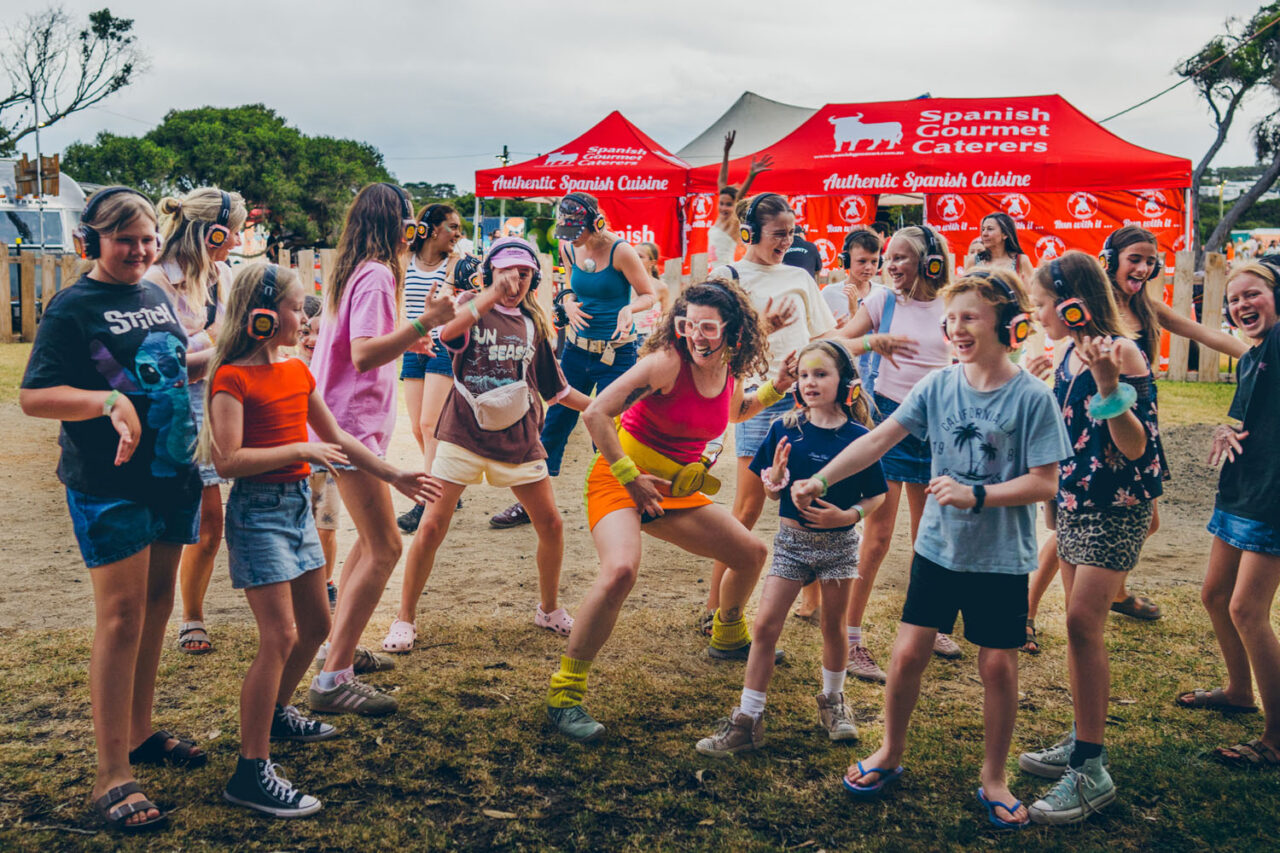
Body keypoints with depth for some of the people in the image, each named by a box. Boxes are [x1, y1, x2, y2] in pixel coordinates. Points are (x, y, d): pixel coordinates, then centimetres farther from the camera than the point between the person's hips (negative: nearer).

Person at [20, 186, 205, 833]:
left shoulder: (157, 296, 11)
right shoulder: (72, 307, -9)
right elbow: (33, 396, -15)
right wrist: (110, 401, -27)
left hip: (171, 472, 7)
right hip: (109, 485, -7)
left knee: (157, 605, 15)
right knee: (122, 616, -7)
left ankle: (139, 732, 31)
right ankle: (112, 777, -1)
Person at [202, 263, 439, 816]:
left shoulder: (297, 371, 11)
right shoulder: (233, 378, -14)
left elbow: (335, 438, 19)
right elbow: (228, 460, -22)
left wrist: (394, 475, 18)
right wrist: (301, 449, -19)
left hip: (298, 504, 9)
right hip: (258, 508, -9)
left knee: (315, 625, 17)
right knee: (280, 636, -13)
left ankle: (276, 714, 39)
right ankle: (252, 772, -7)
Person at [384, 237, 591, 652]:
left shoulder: (534, 323, 10)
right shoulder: (472, 307, -1)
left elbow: (554, 387, 18)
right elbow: (448, 333, -26)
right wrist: (493, 295, -31)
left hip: (517, 437, 4)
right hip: (464, 433, -4)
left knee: (551, 526, 3)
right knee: (433, 526, -7)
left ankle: (549, 609, 26)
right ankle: (405, 619, 9)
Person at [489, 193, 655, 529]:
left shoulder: (620, 251, -14)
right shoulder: (569, 250, 2)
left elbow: (649, 295, -7)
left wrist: (629, 309, -28)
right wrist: (570, 304, -3)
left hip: (615, 354, -5)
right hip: (576, 349, 5)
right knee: (554, 424, 8)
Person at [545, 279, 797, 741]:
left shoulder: (728, 373, 1)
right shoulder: (668, 361, -22)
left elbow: (733, 412, 26)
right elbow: (596, 414, -24)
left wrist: (774, 389, 10)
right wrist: (631, 477, -21)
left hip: (674, 489, 8)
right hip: (620, 479, -8)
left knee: (751, 553, 16)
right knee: (621, 569, -34)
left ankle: (728, 638, 47)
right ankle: (565, 694, -21)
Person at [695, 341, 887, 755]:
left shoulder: (858, 437, -10)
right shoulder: (785, 429, -6)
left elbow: (876, 496, -2)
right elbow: (771, 490, 2)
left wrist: (848, 514, -19)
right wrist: (775, 478, -20)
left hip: (838, 542, -1)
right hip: (792, 538, 1)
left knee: (833, 626, 14)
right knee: (765, 625, -4)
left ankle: (833, 701, 38)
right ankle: (747, 720, 6)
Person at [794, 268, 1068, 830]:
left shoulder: (1032, 397, -12)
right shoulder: (938, 386, -2)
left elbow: (1045, 482, -12)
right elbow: (879, 438, -5)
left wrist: (976, 496, -23)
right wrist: (821, 480, -14)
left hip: (1001, 557, -2)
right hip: (938, 546, 3)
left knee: (998, 665, 6)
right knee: (908, 653, 4)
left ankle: (993, 778, 26)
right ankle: (890, 754, 27)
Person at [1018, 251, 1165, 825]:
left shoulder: (1121, 352, -17)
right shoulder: (1071, 354, 7)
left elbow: (1137, 445, -23)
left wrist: (1109, 385, -35)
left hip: (1117, 506, -9)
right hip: (1076, 499, 9)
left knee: (1083, 621, -15)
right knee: (1081, 624, 13)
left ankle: (1092, 773, -9)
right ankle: (1081, 743, 25)